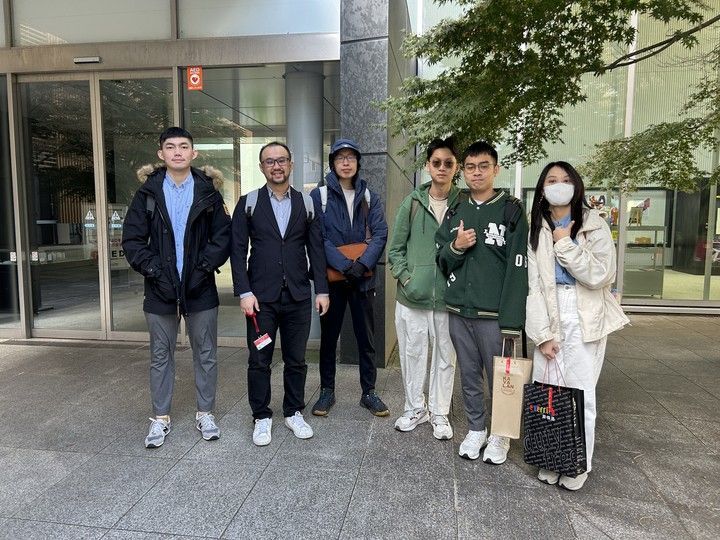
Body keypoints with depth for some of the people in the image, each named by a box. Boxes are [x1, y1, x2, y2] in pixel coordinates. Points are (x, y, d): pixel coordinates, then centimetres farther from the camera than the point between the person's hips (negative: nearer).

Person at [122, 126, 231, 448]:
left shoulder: (208, 191, 2)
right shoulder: (148, 192, 4)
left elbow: (223, 235, -3)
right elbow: (132, 239, 1)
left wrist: (203, 268, -12)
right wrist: (153, 271, -10)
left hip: (200, 289, -1)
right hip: (160, 289, 1)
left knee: (205, 354, 8)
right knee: (161, 356, 11)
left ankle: (205, 413, 24)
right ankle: (161, 418, 25)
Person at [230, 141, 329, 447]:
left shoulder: (306, 204, 7)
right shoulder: (248, 203, 2)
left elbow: (316, 250, 6)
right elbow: (238, 250, -1)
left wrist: (321, 289, 0)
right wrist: (244, 291, -9)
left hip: (298, 296, 2)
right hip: (261, 296, -1)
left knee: (296, 359, 11)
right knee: (259, 361, 7)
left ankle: (294, 412, 29)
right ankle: (261, 417, 24)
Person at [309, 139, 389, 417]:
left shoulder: (369, 197, 7)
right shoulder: (319, 195, 0)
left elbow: (380, 234, -3)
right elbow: (318, 237, -9)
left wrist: (362, 264, -18)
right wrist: (345, 265, -19)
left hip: (363, 278, 2)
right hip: (332, 277, -2)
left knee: (366, 337, 9)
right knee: (329, 336, 9)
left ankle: (369, 392, 24)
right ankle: (327, 391, 25)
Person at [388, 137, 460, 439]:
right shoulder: (412, 203, 2)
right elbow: (396, 248, 4)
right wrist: (407, 278, -6)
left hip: (448, 298, 0)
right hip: (412, 297, 1)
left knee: (445, 357, 11)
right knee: (412, 354, 12)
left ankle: (439, 413, 30)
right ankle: (415, 409, 32)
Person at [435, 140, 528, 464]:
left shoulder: (512, 211, -4)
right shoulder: (455, 212, 11)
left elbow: (518, 269, -10)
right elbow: (440, 260, 14)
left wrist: (512, 320, -16)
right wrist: (455, 247, -9)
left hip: (493, 315, -4)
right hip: (458, 312, 4)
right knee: (469, 376, 15)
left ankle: (500, 435, 26)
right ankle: (476, 429, 32)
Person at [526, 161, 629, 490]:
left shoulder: (595, 226, 1)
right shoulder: (535, 230, 7)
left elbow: (600, 275, -11)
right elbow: (533, 285, 0)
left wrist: (565, 244, -9)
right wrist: (542, 333, -6)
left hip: (584, 320, -2)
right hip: (548, 318, 2)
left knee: (580, 395, 0)